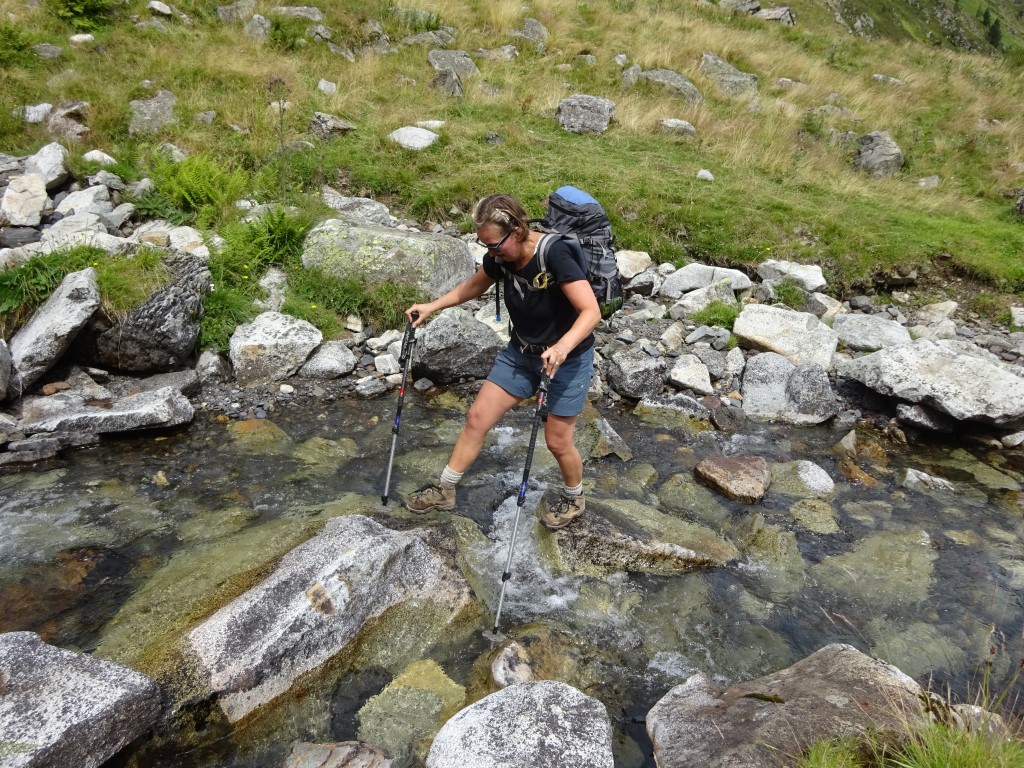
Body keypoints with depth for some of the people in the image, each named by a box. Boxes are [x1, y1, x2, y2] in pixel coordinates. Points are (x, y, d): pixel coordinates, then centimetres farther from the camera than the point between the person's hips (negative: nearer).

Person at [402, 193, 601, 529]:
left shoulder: (554, 256, -30)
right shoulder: (500, 256, -10)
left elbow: (591, 312, -34)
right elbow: (473, 287, 11)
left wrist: (562, 346, -50)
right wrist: (432, 306, 1)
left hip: (567, 357, -6)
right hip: (521, 352, 6)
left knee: (557, 441, 4)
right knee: (477, 417, 6)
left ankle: (573, 498, 35)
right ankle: (445, 490, 24)